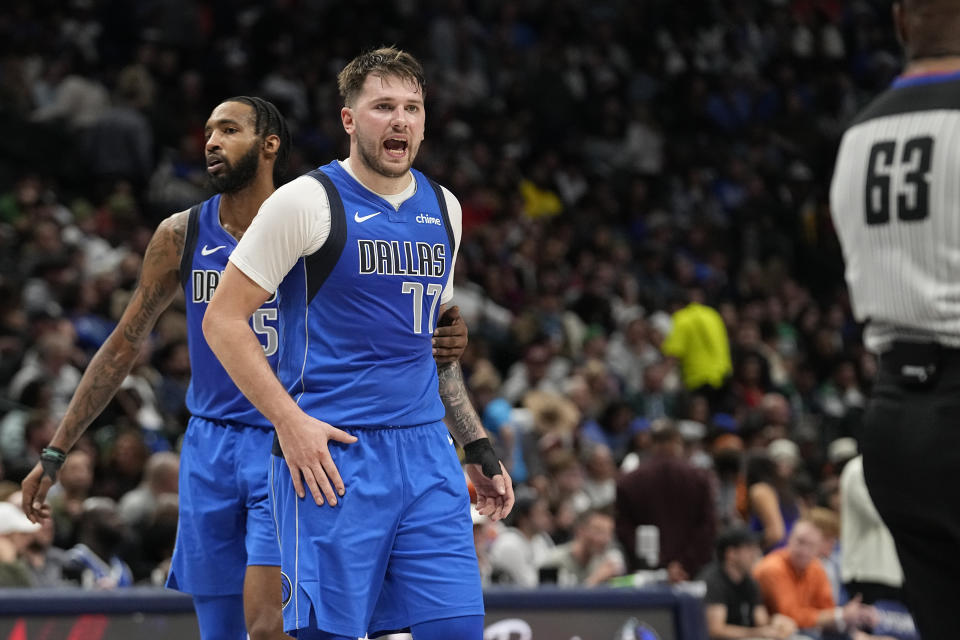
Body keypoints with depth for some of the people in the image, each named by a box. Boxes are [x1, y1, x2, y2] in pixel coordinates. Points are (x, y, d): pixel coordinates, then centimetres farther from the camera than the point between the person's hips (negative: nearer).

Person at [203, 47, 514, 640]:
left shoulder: (443, 208, 15)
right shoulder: (308, 201, -5)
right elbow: (223, 320, -5)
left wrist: (479, 447, 20)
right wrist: (290, 420, -15)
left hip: (426, 453, 6)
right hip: (333, 456, -6)